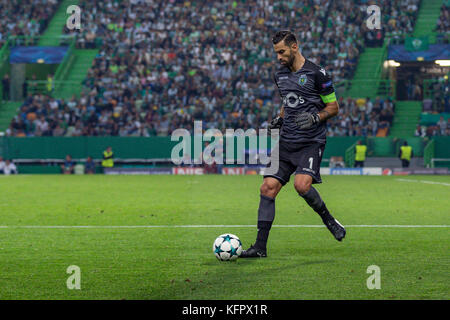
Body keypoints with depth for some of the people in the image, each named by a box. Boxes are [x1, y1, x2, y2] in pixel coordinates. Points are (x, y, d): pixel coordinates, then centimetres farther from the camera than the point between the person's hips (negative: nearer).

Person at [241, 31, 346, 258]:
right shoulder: (280, 75, 13)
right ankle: (260, 246, -2)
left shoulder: (316, 74, -7)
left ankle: (328, 220, 3)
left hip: (311, 142, -6)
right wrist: (278, 119, 9)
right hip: (286, 142, 6)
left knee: (302, 184, -26)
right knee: (268, 188, -5)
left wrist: (315, 118, -18)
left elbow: (333, 107, -1)